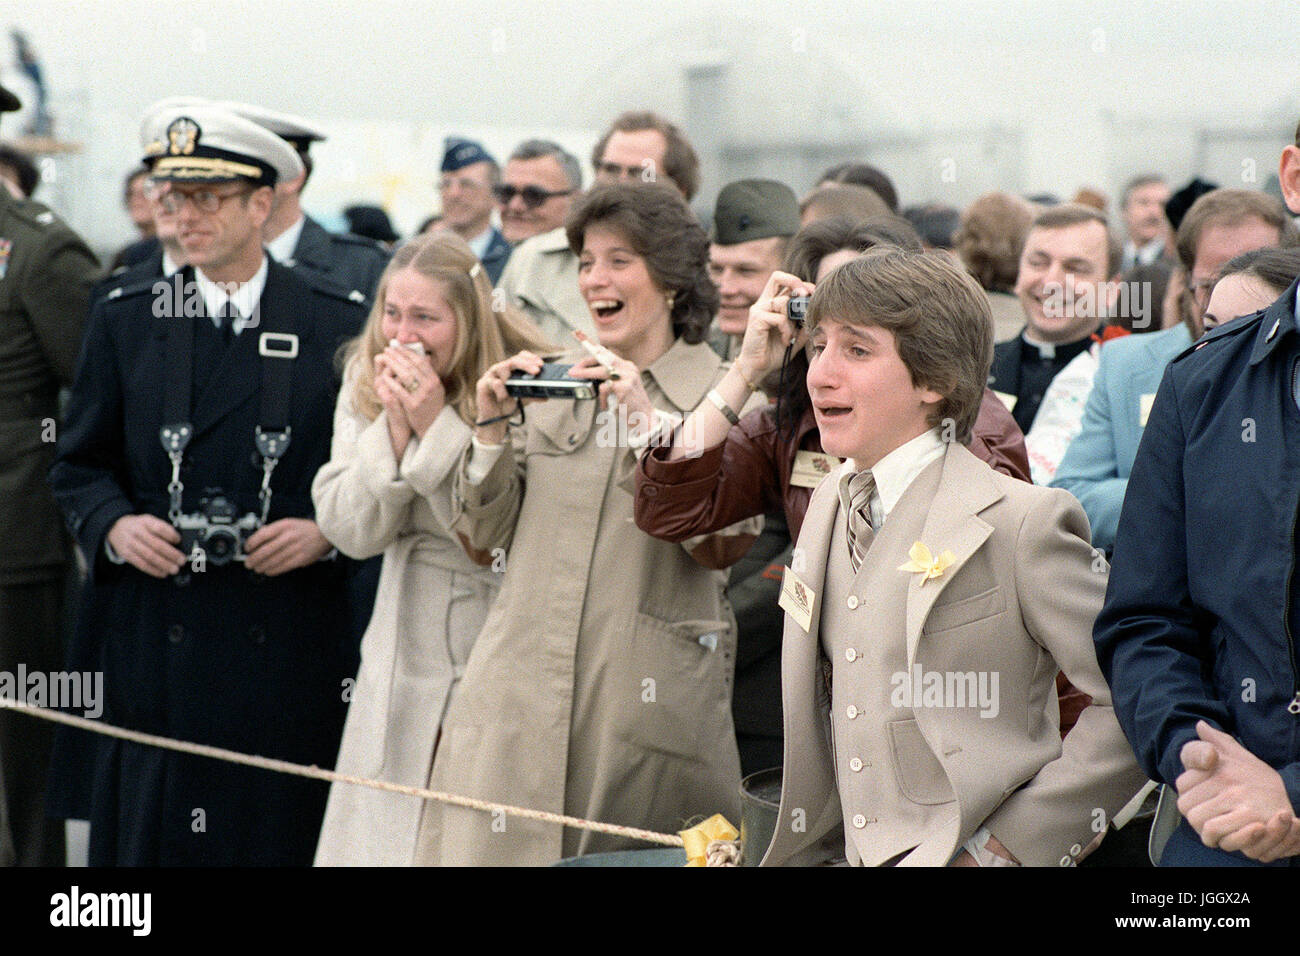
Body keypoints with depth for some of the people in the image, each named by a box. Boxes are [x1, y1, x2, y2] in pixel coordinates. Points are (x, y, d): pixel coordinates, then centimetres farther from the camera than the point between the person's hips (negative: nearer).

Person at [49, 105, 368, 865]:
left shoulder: (339, 329, 4)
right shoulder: (124, 324, 10)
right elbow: (80, 467, 12)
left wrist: (329, 533, -11)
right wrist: (114, 525, -8)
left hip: (289, 640, -1)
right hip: (156, 638, 1)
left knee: (283, 832, 2)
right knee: (149, 832, 1)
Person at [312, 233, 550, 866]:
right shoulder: (366, 382, 2)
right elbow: (350, 531, -2)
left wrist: (439, 426, -23)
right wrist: (393, 428, -15)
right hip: (407, 658, 4)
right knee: (385, 832, 4)